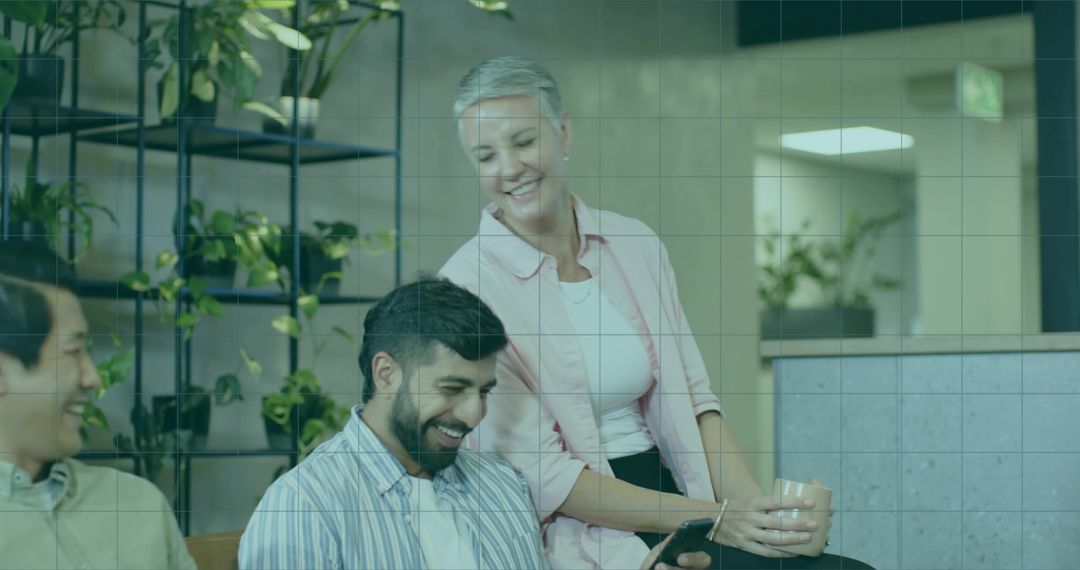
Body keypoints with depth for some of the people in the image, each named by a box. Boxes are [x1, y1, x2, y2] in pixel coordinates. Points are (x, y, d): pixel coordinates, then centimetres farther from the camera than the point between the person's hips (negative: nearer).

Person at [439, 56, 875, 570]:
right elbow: (544, 476, -11)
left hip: (669, 494, 5)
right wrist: (713, 520, -15)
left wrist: (749, 504, -8)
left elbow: (692, 397, 10)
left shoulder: (636, 244, 7)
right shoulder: (468, 286, -8)